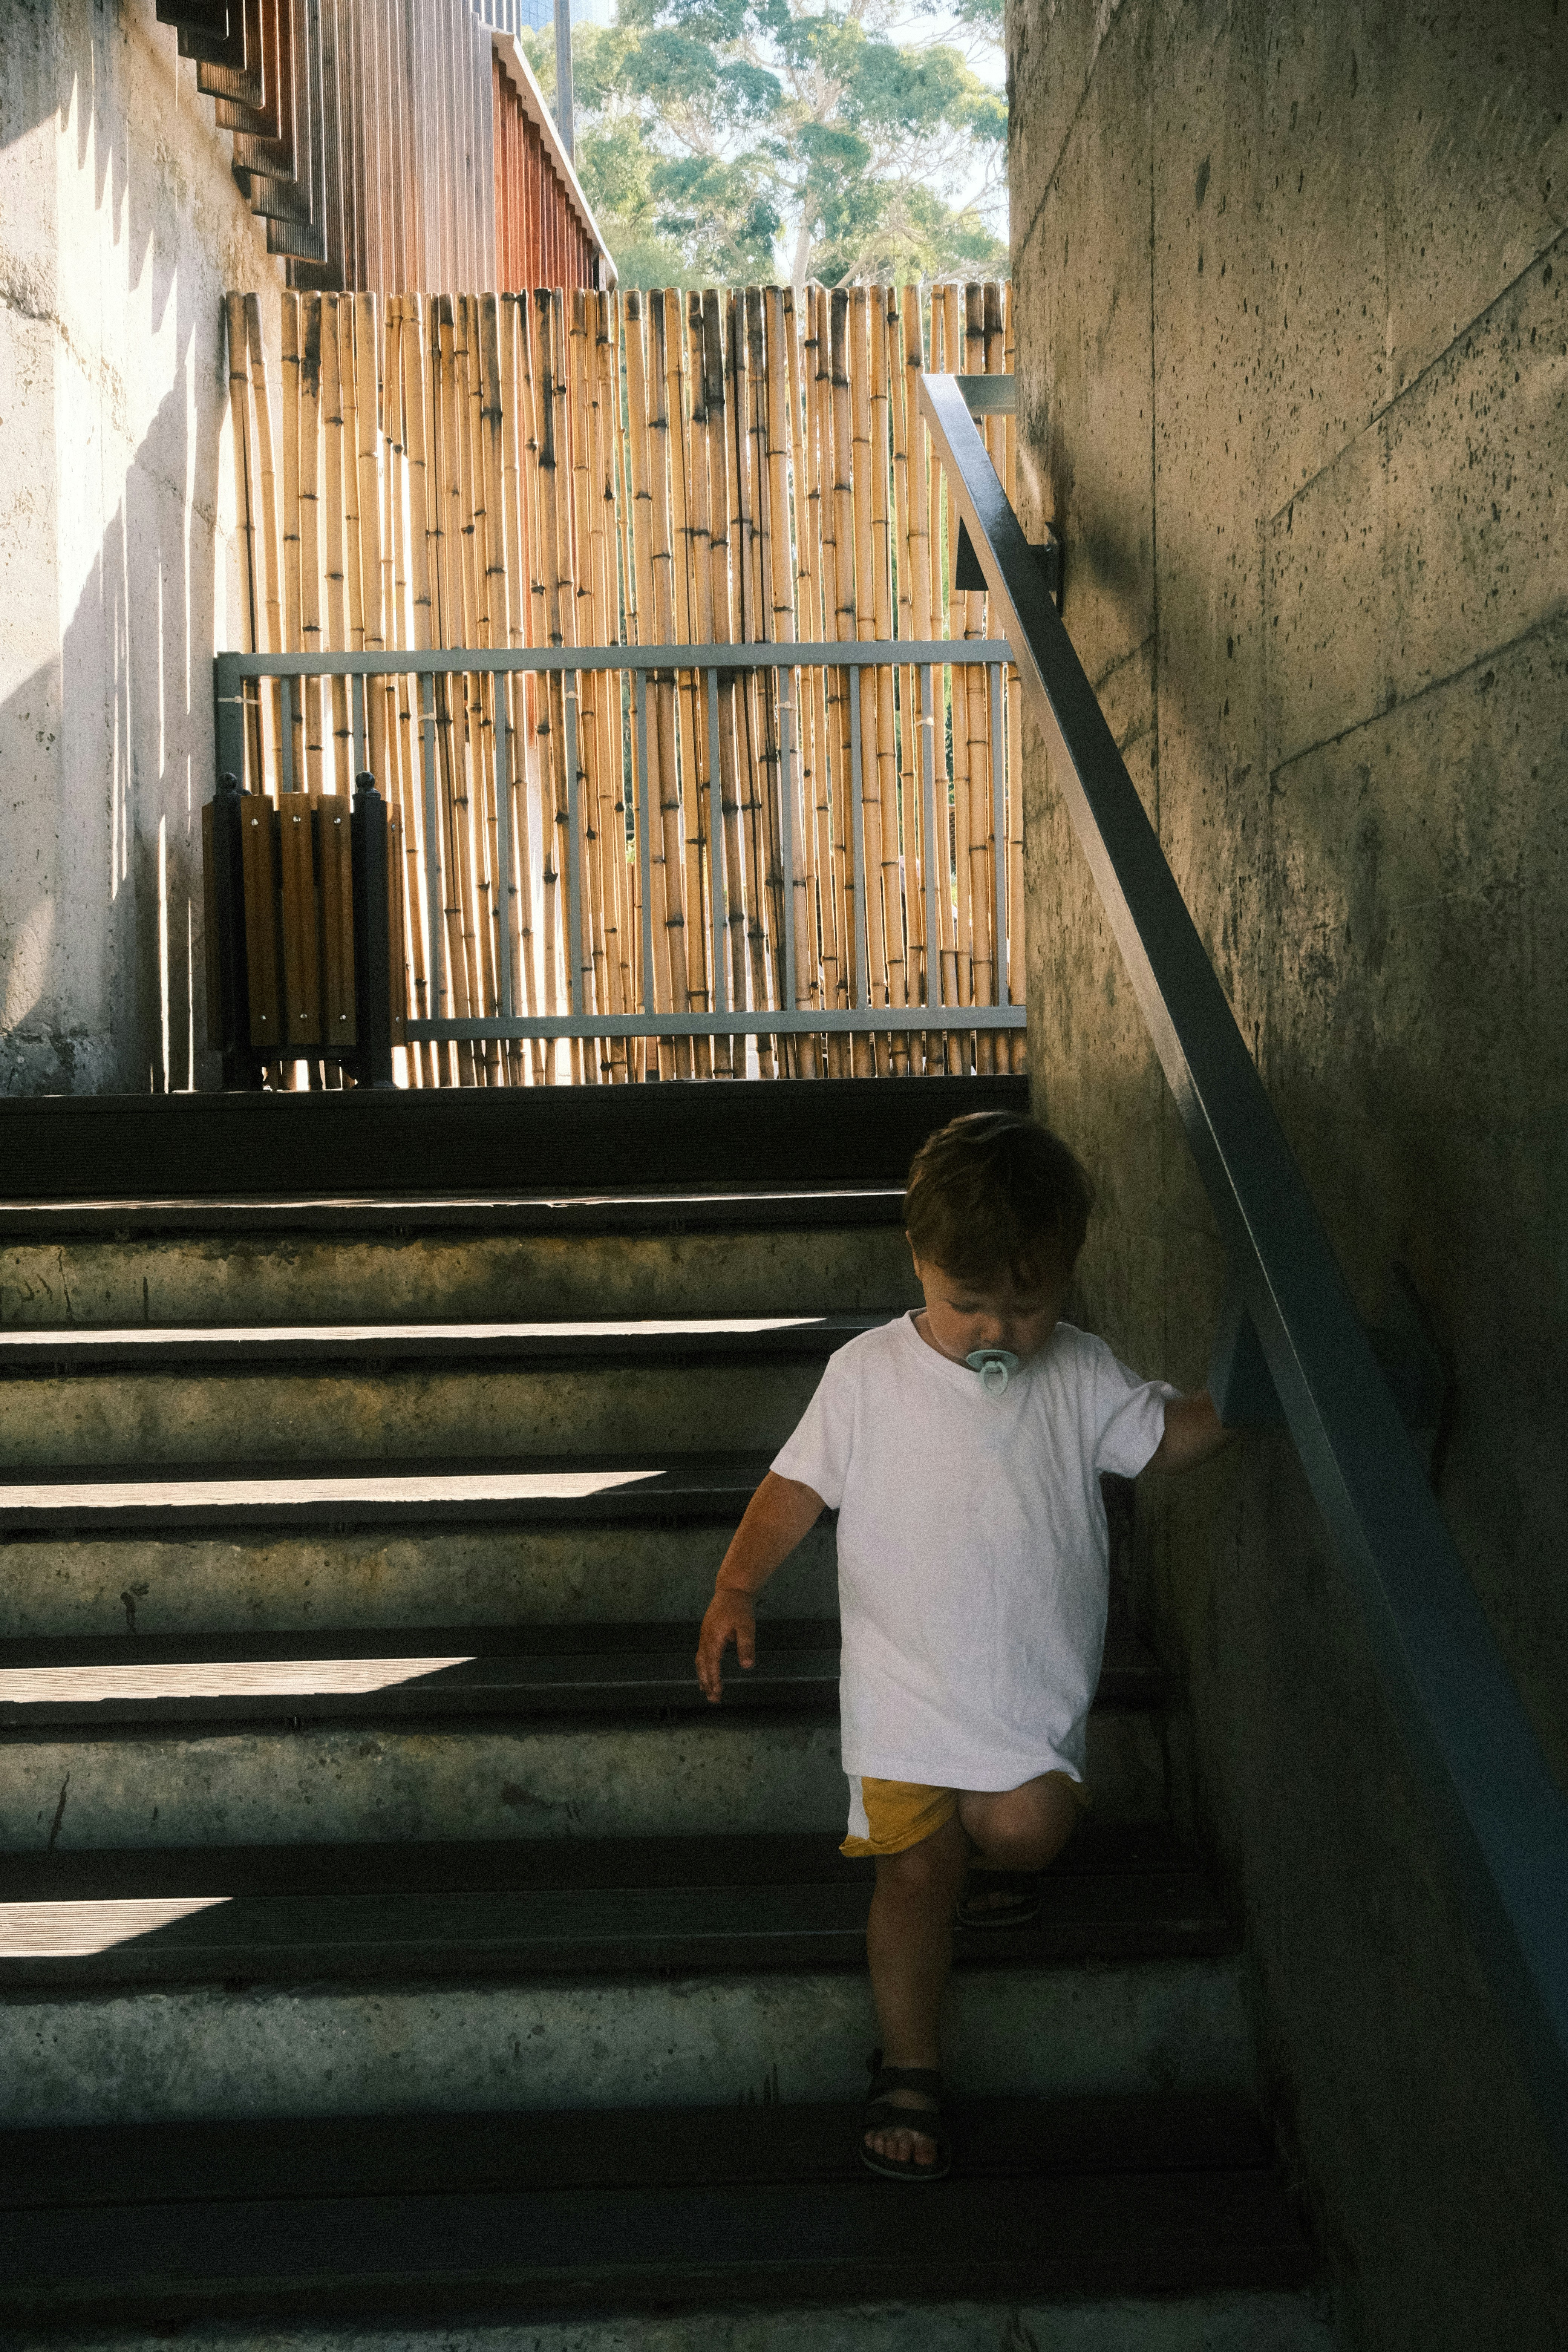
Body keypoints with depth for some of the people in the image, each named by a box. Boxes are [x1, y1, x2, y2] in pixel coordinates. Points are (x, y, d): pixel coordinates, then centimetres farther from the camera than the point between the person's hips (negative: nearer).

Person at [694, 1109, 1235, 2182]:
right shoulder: (868, 1376, -5)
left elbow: (1173, 1435, 8)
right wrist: (739, 1586, -13)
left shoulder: (1082, 1379, -1)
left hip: (1035, 1686, 1)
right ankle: (910, 2070, 14)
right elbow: (799, 1486, -1)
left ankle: (993, 1853, 21)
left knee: (1026, 1827, -17)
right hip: (907, 1683, -1)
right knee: (915, 1870, -1)